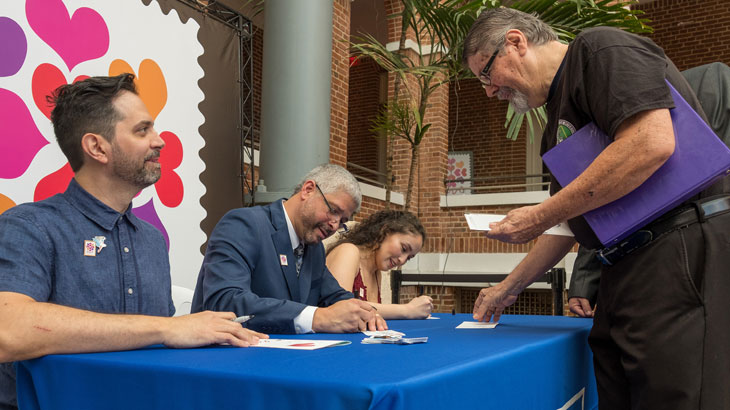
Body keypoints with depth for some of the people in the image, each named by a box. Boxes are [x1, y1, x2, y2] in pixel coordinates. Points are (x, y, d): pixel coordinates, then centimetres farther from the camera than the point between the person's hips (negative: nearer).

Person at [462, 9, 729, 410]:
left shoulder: (599, 47, -4)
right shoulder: (558, 124, 23)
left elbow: (653, 142, -21)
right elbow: (569, 222, 29)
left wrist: (540, 216, -15)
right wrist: (509, 287, 28)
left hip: (684, 248, -9)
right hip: (624, 273, 9)